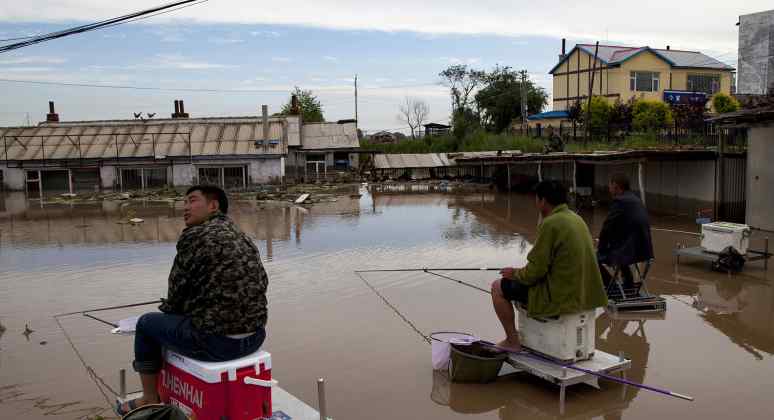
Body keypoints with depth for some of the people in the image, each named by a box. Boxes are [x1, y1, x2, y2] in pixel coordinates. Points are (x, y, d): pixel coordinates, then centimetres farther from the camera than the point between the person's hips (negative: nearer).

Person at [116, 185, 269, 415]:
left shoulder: (194, 235, -11)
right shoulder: (244, 238, 12)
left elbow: (177, 291, -6)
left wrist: (168, 308, 20)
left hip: (216, 341, -7)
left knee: (147, 323, 16)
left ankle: (150, 401, 29)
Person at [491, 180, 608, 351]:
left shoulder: (551, 223, -19)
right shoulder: (577, 219, 9)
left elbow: (536, 271, -19)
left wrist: (515, 273, 2)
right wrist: (522, 272, 21)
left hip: (559, 297, -9)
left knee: (498, 287, 5)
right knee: (520, 281, 31)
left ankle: (512, 341, 10)